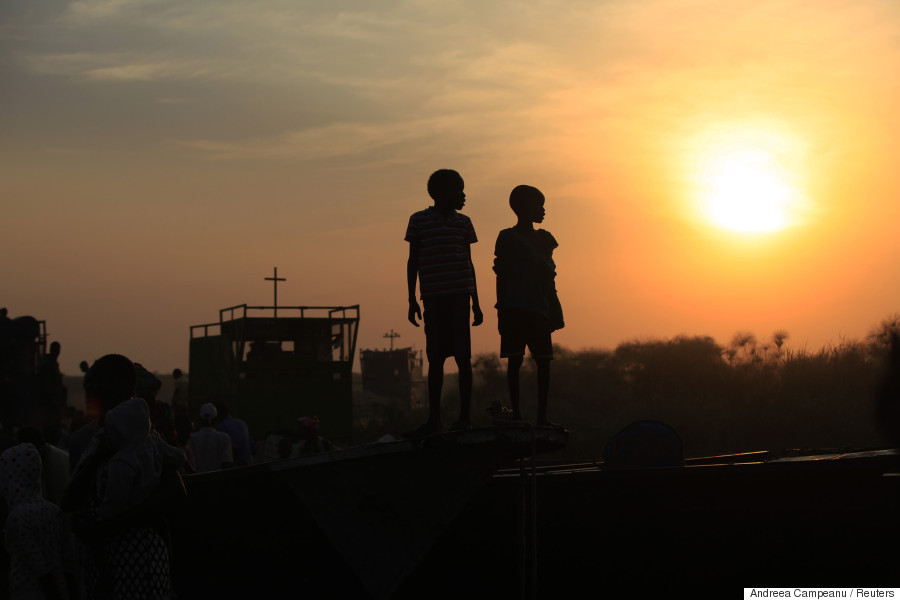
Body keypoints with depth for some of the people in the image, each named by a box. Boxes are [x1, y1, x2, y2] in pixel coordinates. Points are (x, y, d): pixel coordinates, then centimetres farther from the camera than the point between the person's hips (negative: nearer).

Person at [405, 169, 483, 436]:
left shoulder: (463, 222, 12)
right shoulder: (419, 220, 7)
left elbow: (469, 263, 16)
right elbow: (413, 262, 8)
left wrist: (476, 303, 13)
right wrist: (412, 301, 3)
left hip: (459, 295, 0)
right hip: (433, 298, 0)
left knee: (462, 356, -4)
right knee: (435, 358, 3)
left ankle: (465, 416, 0)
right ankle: (433, 419, 5)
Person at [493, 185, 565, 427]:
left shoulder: (544, 239, 17)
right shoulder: (507, 238, 2)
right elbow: (501, 277, 0)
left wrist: (554, 311, 13)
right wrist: (501, 310, -6)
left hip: (539, 310, 5)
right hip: (515, 308, -5)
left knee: (543, 362, 0)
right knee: (515, 360, -4)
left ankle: (542, 415, 1)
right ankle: (516, 412, -2)